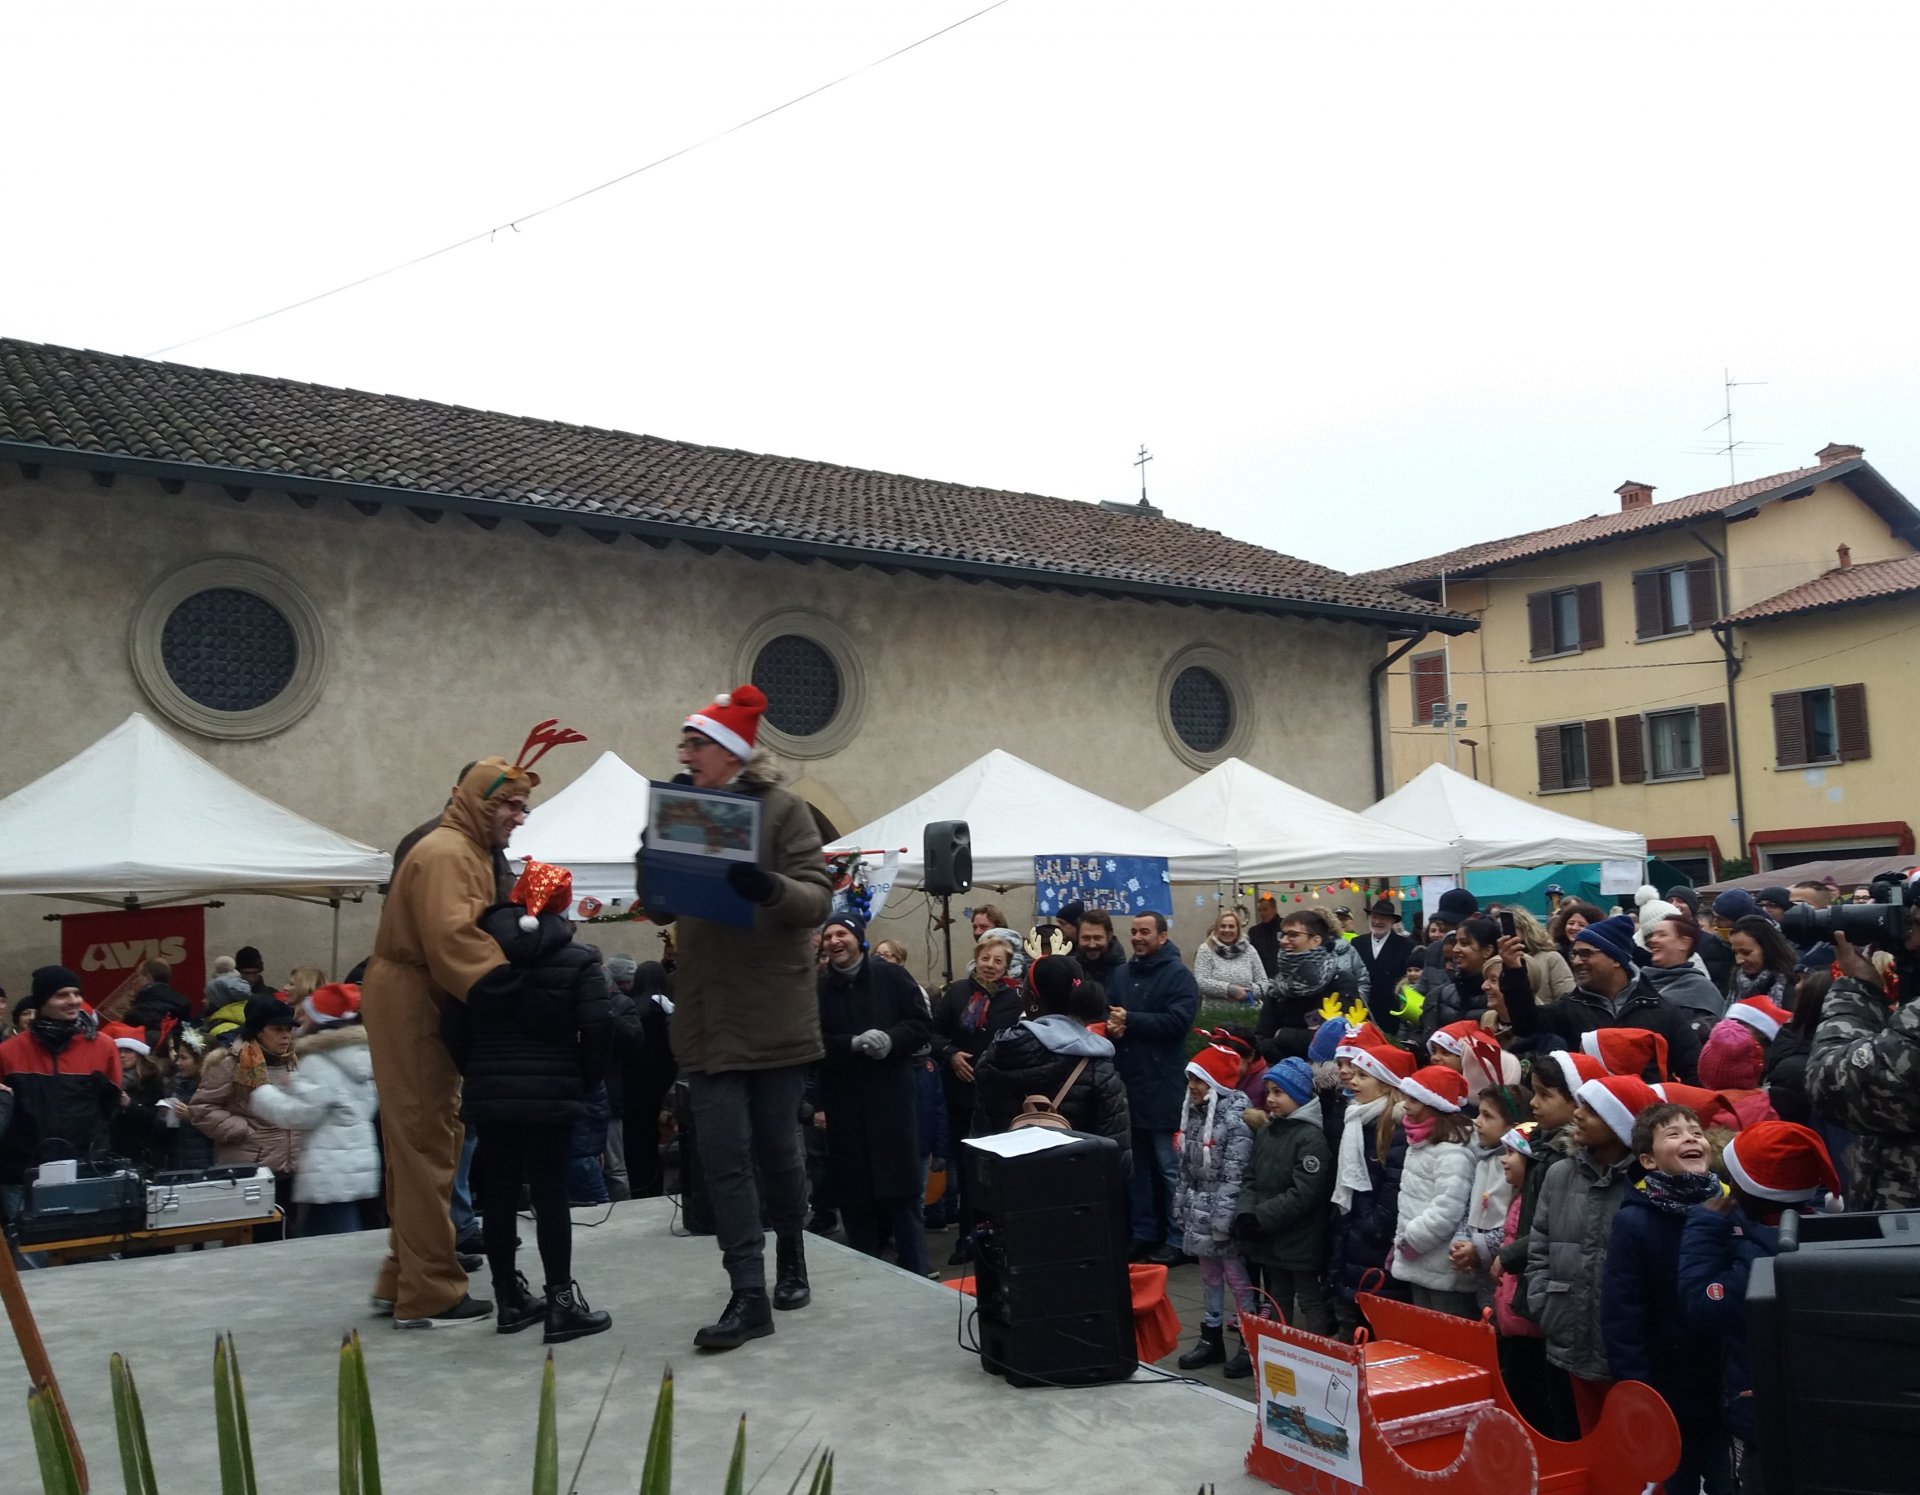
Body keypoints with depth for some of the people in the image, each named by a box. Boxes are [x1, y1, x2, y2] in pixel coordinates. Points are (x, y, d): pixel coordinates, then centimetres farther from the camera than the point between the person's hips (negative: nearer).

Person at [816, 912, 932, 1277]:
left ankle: (917, 1279, 10)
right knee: (855, 1196, 4)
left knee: (904, 1193, 2)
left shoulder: (890, 976, 1)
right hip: (844, 1106, 1)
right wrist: (854, 1044, -18)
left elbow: (922, 1026, 1)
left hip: (891, 1099, -1)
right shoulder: (817, 988, 4)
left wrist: (890, 1039, -18)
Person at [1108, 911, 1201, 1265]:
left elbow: (1178, 1020, -18)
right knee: (1136, 1164, 13)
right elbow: (1104, 1013, 13)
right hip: (1126, 1082, 6)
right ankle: (1142, 1233, 23)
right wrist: (1111, 1025, -11)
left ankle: (1177, 1239, 10)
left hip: (1162, 1086, -6)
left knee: (1169, 1166, 2)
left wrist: (1129, 1020, -15)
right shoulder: (1121, 974, 13)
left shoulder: (1179, 975, -6)